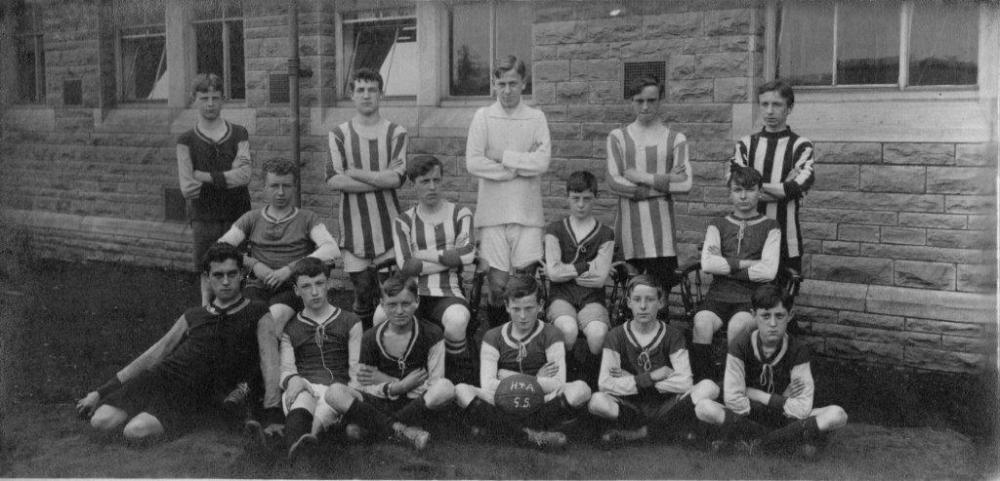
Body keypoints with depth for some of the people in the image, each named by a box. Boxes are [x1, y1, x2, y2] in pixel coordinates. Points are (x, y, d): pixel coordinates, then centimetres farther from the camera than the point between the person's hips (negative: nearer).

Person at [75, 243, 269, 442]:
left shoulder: (257, 314, 7)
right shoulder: (192, 317, 20)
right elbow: (152, 355, 22)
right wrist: (101, 392, 21)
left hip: (193, 394, -4)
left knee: (136, 431, -29)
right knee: (101, 422, -20)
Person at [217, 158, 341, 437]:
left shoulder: (306, 219, 16)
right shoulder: (251, 220, 24)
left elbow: (332, 249, -3)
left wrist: (289, 269, -12)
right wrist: (254, 264, -5)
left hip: (291, 288, -2)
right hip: (257, 288, 2)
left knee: (268, 324, -34)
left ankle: (272, 409, -39)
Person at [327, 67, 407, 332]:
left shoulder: (396, 132, 4)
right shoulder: (339, 134, 5)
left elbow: (396, 178, -9)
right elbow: (334, 180, -8)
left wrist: (355, 173, -8)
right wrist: (381, 179, -10)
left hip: (388, 224, 0)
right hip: (354, 225, 0)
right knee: (362, 288, 4)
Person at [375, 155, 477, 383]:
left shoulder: (460, 214, 10)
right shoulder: (403, 221, 12)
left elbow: (467, 255, -9)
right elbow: (405, 267, -3)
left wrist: (423, 255, -3)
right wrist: (449, 258, -5)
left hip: (448, 294, -1)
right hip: (414, 294, 1)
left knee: (456, 320, -36)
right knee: (382, 315, -31)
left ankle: (459, 374, -4)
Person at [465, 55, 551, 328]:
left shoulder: (536, 118, 5)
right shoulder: (483, 117, 3)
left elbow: (542, 163, -8)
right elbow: (473, 163, -8)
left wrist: (502, 157, -7)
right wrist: (523, 165, -6)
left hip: (527, 212, 1)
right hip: (493, 211, 0)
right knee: (498, 285, 1)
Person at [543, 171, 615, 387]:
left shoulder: (605, 234, 8)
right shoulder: (555, 230, 9)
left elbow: (599, 279, -3)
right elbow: (553, 272, -3)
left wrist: (566, 270, -1)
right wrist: (588, 266, -2)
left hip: (592, 298, 0)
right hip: (561, 297, 0)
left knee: (598, 333, -33)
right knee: (568, 330, -34)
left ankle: (590, 372, 0)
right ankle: (567, 371, -1)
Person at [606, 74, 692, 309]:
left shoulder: (676, 139, 7)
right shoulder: (617, 137, 9)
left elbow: (685, 184, -5)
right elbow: (613, 181, -4)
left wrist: (642, 178, -7)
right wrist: (662, 182, -9)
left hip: (661, 222, 0)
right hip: (629, 223, 1)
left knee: (660, 289, -4)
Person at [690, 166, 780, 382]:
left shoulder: (770, 228, 8)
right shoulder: (718, 225, 14)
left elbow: (768, 271, -8)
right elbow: (707, 264, -2)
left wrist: (725, 266, -5)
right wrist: (744, 263, -7)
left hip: (752, 298, -2)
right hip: (719, 294, 2)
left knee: (737, 325, -34)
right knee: (701, 322, -30)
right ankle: (704, 382, -17)